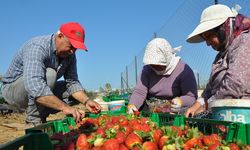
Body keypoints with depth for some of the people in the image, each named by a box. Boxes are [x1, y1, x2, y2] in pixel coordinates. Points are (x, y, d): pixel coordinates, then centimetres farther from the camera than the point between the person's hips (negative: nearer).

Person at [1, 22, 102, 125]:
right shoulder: (37, 47, -31)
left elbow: (73, 82, -11)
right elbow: (34, 86, -45)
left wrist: (86, 101, -29)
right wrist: (64, 107, -52)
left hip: (41, 90, 7)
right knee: (48, 74, -33)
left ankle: (40, 114, 3)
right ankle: (33, 122, -20)